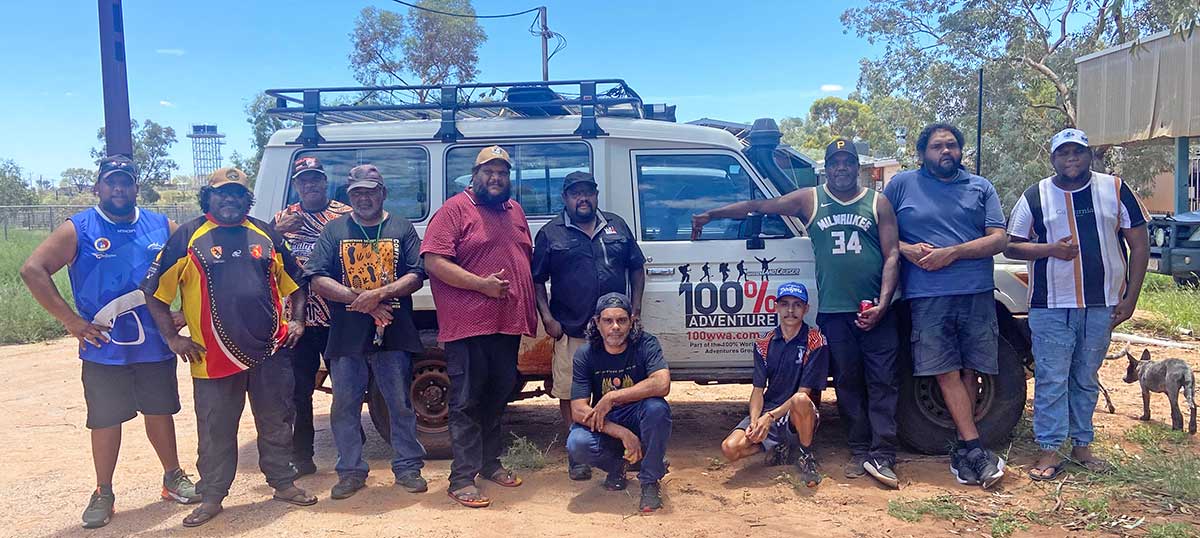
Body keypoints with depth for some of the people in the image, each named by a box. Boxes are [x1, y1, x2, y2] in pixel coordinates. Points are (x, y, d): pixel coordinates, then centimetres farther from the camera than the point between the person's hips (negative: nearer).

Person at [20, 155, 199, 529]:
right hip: (104, 348, -2)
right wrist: (71, 320, -14)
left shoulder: (162, 227, 3)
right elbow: (33, 270, -11)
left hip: (156, 344, 2)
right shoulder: (79, 229, -5)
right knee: (105, 420, 8)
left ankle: (173, 478, 29)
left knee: (160, 411, 14)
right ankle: (103, 493, 22)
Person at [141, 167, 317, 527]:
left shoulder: (265, 234, 8)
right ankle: (211, 496, 22)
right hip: (214, 357, -2)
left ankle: (283, 482, 28)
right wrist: (172, 336, -6)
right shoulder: (188, 237, -1)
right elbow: (154, 291, -1)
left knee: (276, 423, 13)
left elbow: (294, 281, 16)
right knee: (216, 432, 7)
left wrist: (297, 320, 5)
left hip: (270, 350, 3)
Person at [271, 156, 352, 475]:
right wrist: (277, 233, -18)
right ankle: (301, 457, 21)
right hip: (298, 317, 2)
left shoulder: (346, 216, 1)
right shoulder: (284, 218, 9)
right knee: (299, 390, 9)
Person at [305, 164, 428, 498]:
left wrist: (379, 294, -17)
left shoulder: (403, 229, 6)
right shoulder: (334, 231, 8)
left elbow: (415, 276, -1)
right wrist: (358, 298, -14)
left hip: (393, 333, -1)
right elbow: (318, 280, -1)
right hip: (346, 336, 1)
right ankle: (351, 471, 22)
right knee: (345, 406, 8)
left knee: (400, 404, 6)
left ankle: (408, 467, 19)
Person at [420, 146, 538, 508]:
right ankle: (462, 479, 5)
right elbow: (433, 261, -15)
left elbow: (527, 259, 24)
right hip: (468, 325, -7)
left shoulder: (515, 211, 16)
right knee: (467, 402, -2)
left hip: (508, 323, 7)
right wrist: (481, 284, -20)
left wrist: (531, 310, 13)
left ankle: (490, 462, 31)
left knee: (498, 397, 17)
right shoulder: (455, 210, -6)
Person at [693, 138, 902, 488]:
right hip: (833, 311, 1)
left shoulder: (877, 203, 7)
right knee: (848, 382, 6)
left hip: (876, 310, -1)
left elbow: (892, 255, 1)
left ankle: (882, 457, -3)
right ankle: (859, 452, 14)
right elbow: (758, 206, 11)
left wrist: (881, 305, -10)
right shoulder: (809, 200, 8)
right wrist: (710, 215, 12)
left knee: (882, 380, -5)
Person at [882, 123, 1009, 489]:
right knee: (947, 373, -7)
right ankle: (975, 450, -4)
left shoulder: (981, 188, 14)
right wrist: (907, 249, -9)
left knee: (970, 371, 3)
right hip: (927, 297, -2)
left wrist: (952, 253, -9)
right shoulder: (902, 184, 10)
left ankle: (962, 451, 12)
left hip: (977, 294, 2)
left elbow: (999, 239, 5)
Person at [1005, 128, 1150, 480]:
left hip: (1102, 306, 1)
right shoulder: (1035, 196, 3)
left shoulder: (1116, 190, 4)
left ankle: (1082, 445, 24)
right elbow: (1010, 246, 4)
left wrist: (1130, 298, -1)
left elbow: (1139, 245, 5)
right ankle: (1050, 451, 5)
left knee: (1086, 379, 12)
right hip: (1051, 307, -1)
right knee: (1051, 380, -1)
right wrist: (1050, 249, -14)